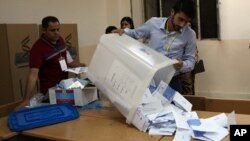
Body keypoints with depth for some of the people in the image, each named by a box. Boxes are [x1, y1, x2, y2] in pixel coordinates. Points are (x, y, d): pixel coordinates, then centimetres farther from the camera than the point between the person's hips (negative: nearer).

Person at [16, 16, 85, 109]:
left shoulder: (60, 40, -2)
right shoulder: (38, 48, -23)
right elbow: (33, 73, -30)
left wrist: (76, 65, 5)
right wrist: (26, 99, -37)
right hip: (50, 90, -6)